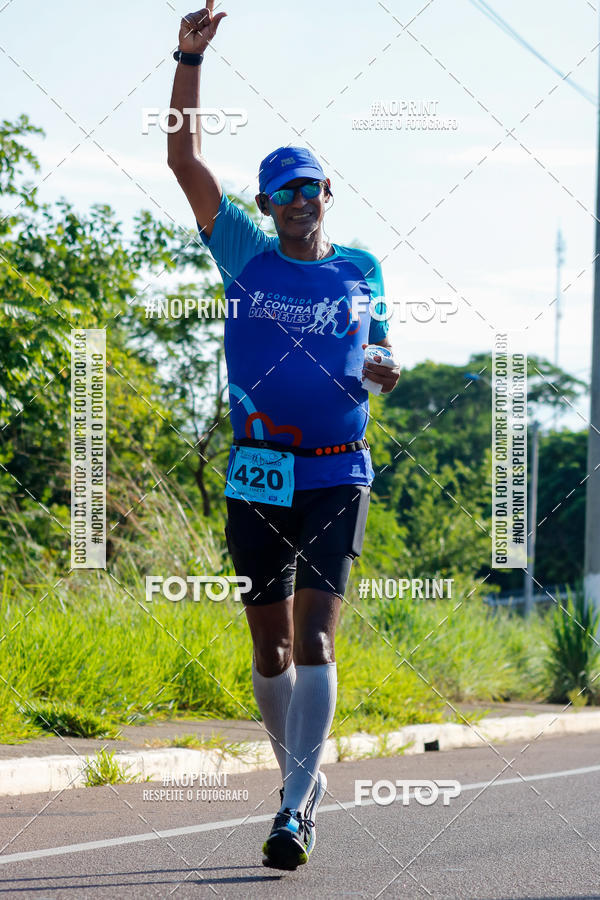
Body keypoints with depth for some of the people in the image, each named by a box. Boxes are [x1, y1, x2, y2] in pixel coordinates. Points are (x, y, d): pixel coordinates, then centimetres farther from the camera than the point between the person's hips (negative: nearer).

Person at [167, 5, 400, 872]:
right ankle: (303, 775, 28)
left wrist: (381, 371, -5)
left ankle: (294, 809, -17)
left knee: (314, 637, -13)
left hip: (337, 475, -1)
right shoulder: (246, 256, 6)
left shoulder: (362, 270, 8)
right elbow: (185, 159, -1)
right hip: (256, 474, 2)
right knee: (270, 646, 8)